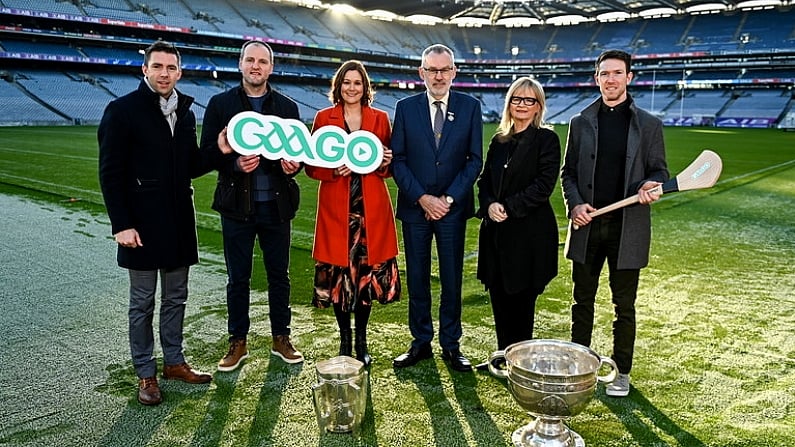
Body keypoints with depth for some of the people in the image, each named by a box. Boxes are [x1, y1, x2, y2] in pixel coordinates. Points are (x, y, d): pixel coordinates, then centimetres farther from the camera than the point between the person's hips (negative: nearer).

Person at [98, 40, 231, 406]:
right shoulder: (123, 110, -7)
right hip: (142, 222, -5)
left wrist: (219, 152, -6)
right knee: (142, 302, 6)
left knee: (176, 297, 14)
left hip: (179, 221, 6)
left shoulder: (185, 112, 10)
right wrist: (121, 224, -15)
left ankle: (174, 361, 28)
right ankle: (145, 373, 18)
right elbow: (110, 172, -10)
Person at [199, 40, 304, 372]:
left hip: (277, 204, 1)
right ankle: (238, 342, 22)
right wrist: (235, 164, -19)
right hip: (237, 204, -1)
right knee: (238, 278, 8)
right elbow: (207, 152, -1)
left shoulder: (287, 106, 8)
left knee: (279, 275, 10)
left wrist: (293, 165, -13)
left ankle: (281, 338, 25)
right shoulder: (220, 104, 3)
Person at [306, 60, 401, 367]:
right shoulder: (324, 118, 6)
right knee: (338, 274, -1)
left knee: (368, 272, 3)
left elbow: (389, 165, 15)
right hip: (336, 208, -1)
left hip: (371, 208, 1)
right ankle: (345, 341, 17)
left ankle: (361, 342, 18)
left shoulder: (380, 118, 10)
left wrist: (385, 163, -7)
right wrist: (334, 170, -15)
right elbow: (312, 166, 5)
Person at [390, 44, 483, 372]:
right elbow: (397, 159, 1)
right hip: (414, 207, 1)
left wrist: (449, 198, -9)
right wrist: (422, 198, -10)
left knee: (452, 279, 6)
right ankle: (421, 342, 20)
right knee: (417, 279, 7)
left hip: (453, 207, 0)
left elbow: (475, 159, 0)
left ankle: (451, 345, 18)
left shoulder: (470, 107, 3)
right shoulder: (406, 107, 4)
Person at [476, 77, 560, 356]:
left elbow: (544, 185, -12)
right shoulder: (499, 141, 14)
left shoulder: (546, 139, -3)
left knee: (521, 299, 3)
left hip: (530, 232, -5)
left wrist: (509, 207, -16)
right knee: (499, 297, 9)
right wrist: (489, 204, -7)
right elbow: (485, 180, 13)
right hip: (496, 230, 5)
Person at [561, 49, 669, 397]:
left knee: (624, 305, 8)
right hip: (587, 225, 2)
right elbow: (568, 172, 9)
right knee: (583, 300, 12)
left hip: (628, 229, -2)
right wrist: (574, 204, -8)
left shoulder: (648, 125, 3)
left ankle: (621, 372, 22)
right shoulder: (581, 122, 7)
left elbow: (659, 171, 5)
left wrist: (650, 186, -18)